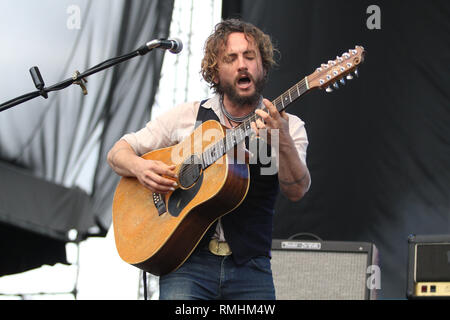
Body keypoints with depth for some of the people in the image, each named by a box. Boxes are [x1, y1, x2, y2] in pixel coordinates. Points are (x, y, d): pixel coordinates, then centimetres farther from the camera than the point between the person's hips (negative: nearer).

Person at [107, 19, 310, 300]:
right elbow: (118, 152, 14)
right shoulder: (188, 116, 9)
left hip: (249, 267, 0)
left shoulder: (288, 126, 6)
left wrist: (283, 142, -28)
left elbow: (297, 191, -10)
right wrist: (139, 168, -9)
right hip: (188, 262, 0)